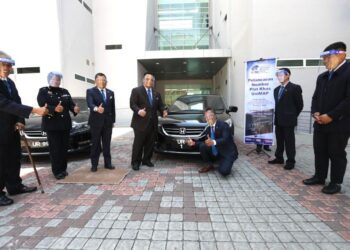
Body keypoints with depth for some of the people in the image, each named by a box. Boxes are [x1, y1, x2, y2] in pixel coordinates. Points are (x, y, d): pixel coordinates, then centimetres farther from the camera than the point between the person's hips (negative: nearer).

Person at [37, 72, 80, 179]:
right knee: (55, 149, -1)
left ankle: (63, 169, 20)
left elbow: (71, 103, 4)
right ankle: (57, 171, 8)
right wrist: (55, 109, -32)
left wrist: (75, 109, -18)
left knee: (64, 147, 8)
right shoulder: (43, 91, 1)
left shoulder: (65, 91, 14)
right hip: (51, 124, -4)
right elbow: (43, 105, -13)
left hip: (65, 124, 5)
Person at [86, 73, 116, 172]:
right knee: (95, 144, 4)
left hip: (108, 122, 4)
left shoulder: (110, 92, 12)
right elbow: (90, 103, -22)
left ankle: (107, 163, 17)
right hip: (96, 121, -3)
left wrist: (113, 120, 9)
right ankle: (94, 164, 14)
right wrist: (96, 108, -43)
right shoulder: (90, 91, -3)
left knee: (107, 144, 9)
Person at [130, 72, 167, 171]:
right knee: (138, 143, 0)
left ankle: (146, 160, 24)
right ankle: (135, 162, 12)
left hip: (152, 123, 6)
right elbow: (132, 104, -10)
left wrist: (164, 111, -7)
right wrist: (138, 111, -30)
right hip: (140, 122, -5)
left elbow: (160, 105, 15)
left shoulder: (156, 93, 18)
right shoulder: (136, 90, 0)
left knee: (150, 143, 10)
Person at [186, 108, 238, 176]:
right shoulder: (208, 129, 5)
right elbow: (204, 141, 9)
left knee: (224, 171, -28)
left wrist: (213, 142, -50)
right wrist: (194, 143, -8)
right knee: (202, 146, -15)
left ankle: (225, 165, 10)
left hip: (228, 153, -6)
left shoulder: (223, 125, -17)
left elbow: (225, 139, -31)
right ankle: (209, 165, 4)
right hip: (216, 153, 6)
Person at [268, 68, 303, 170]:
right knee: (279, 140, 14)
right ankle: (279, 158, 25)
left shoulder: (295, 88, -8)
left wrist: (293, 116, 2)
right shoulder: (276, 89, 14)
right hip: (278, 120, 7)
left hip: (288, 120, -7)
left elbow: (300, 104, -5)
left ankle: (290, 161, 12)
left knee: (289, 141, 2)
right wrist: (277, 116, 12)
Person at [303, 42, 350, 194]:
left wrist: (331, 116, -18)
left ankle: (336, 183, 20)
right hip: (320, 123, 7)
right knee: (319, 152, 13)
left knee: (336, 154, 5)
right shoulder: (322, 77, 14)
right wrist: (315, 112, -2)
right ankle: (319, 177, 28)